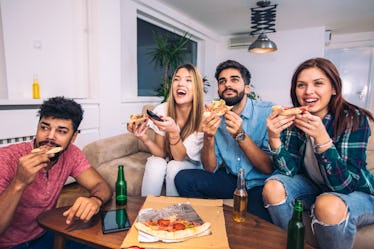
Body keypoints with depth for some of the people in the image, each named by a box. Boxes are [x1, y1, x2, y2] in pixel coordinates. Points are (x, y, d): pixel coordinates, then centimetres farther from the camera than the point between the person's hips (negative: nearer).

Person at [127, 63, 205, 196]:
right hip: (166, 160, 2)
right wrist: (144, 138, -31)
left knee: (174, 167, -31)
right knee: (155, 164, -29)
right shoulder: (161, 110, -17)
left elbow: (180, 157, -24)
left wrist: (173, 132, -42)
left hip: (191, 165, -1)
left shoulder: (203, 116, -23)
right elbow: (161, 153, -12)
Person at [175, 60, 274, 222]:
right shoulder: (216, 116, -3)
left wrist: (240, 135, -28)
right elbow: (210, 168, -4)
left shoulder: (267, 112, -15)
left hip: (261, 183, -4)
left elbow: (270, 168, -17)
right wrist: (209, 137, -22)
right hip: (231, 179, 4)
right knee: (183, 178, -11)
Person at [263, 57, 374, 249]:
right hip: (313, 187, 4)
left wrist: (322, 139, -40)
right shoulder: (294, 118, -12)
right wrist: (274, 137, -32)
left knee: (328, 205, -35)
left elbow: (345, 184, -27)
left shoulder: (355, 119, -22)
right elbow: (289, 170, -15)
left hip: (358, 193, -3)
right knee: (273, 187, -21)